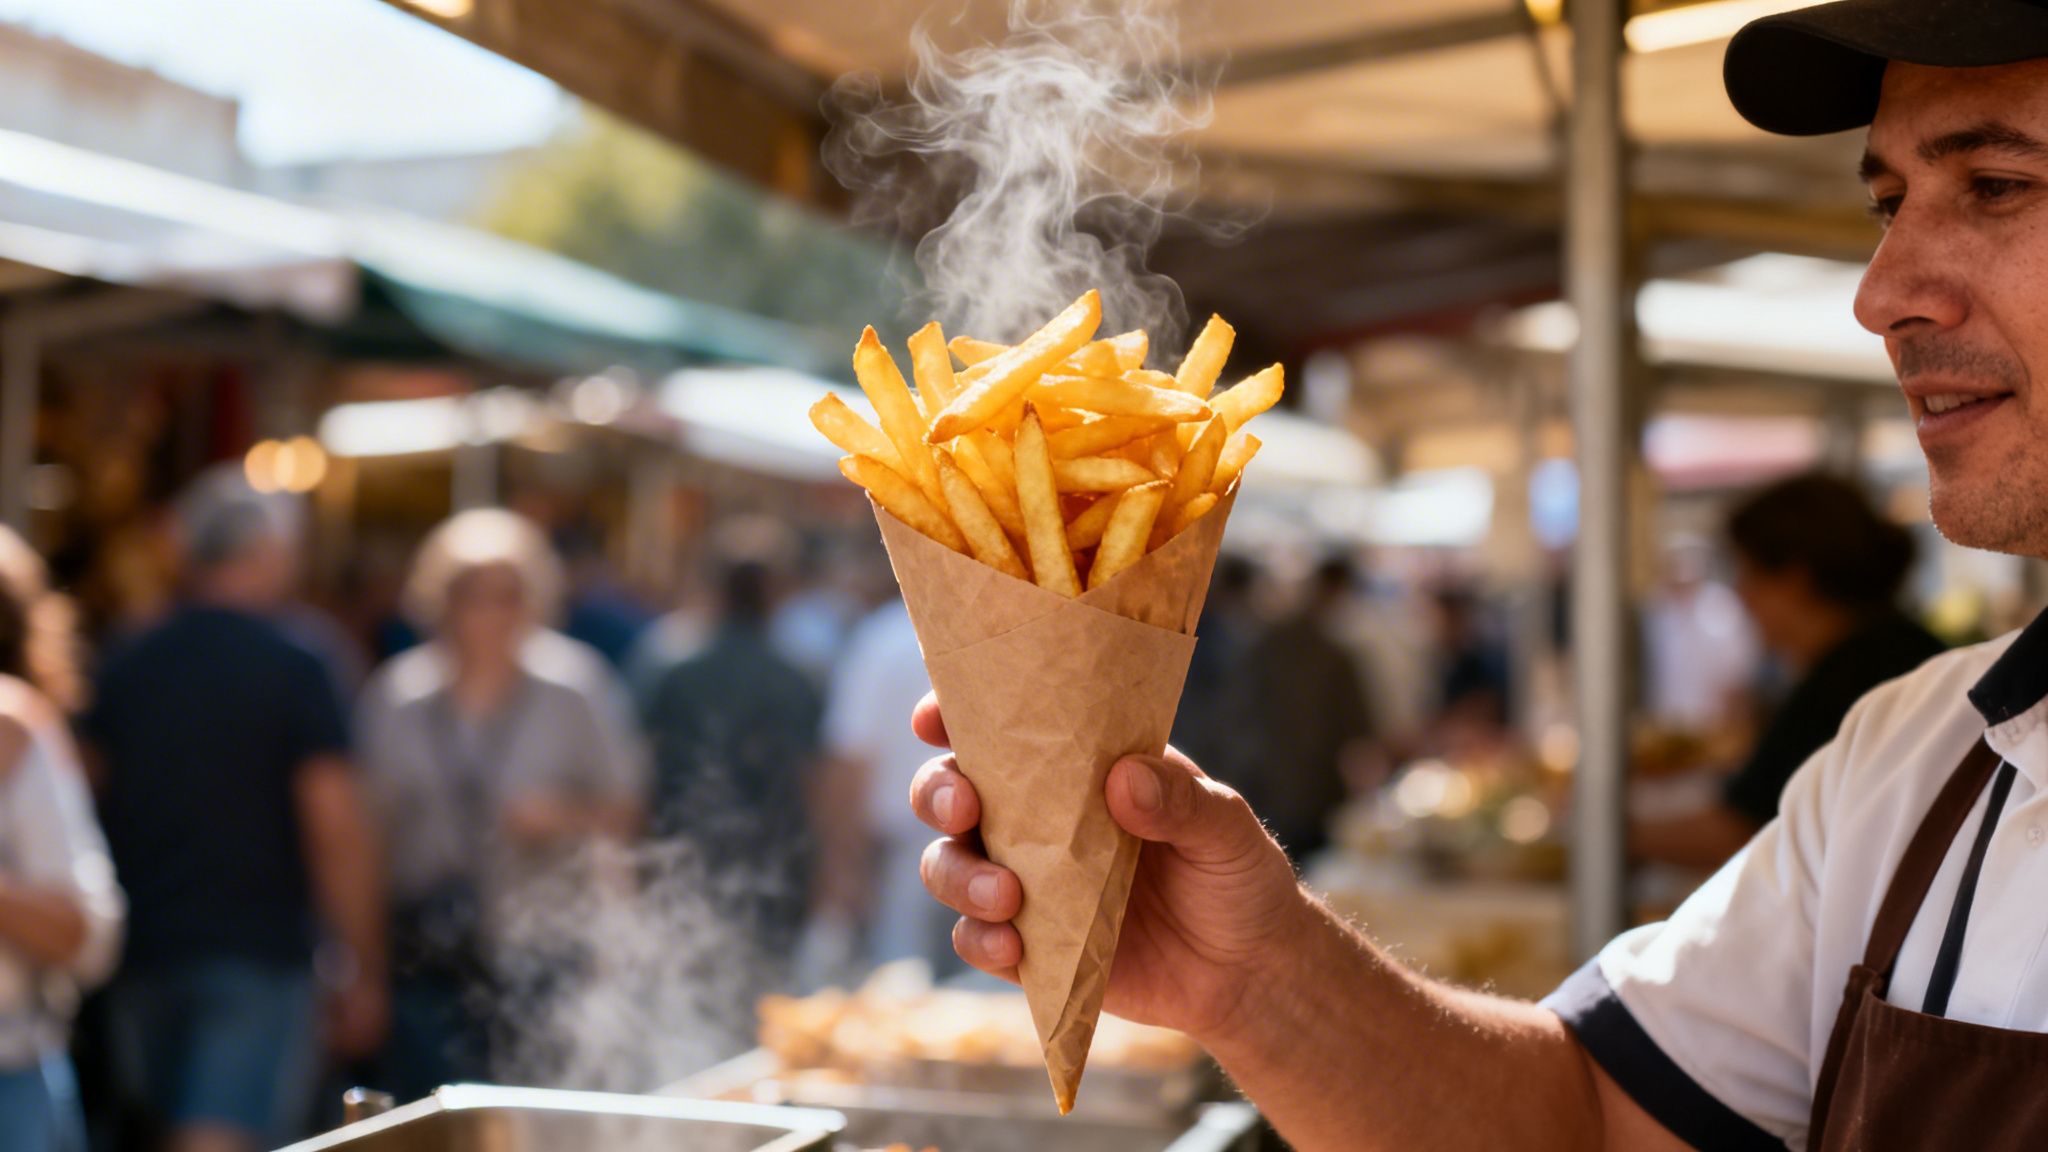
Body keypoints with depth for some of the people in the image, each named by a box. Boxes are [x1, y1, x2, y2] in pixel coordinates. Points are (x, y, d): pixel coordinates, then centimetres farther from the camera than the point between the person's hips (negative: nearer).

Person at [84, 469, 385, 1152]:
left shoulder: (123, 669, 7)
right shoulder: (291, 672, -8)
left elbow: (95, 811, 10)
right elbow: (337, 831, -11)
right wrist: (364, 972, -4)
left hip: (142, 954, 6)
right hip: (257, 954, -6)